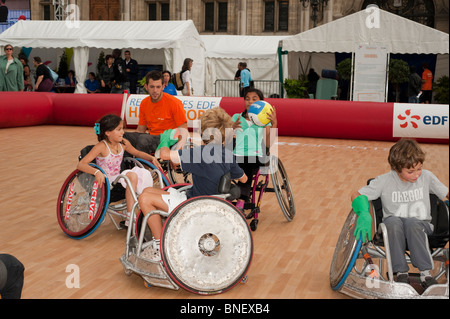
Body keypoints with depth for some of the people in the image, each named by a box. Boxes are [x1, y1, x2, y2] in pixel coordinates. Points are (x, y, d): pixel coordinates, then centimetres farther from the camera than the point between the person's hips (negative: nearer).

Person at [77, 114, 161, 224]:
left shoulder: (123, 143, 4)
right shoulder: (101, 147, -15)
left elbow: (137, 153, 24)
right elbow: (80, 165, -22)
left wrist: (152, 158, 7)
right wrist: (96, 172, -40)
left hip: (119, 181, 7)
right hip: (106, 188, -6)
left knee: (144, 175, -15)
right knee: (132, 175, -29)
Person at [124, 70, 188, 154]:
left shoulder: (174, 103, -10)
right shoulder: (144, 103, 7)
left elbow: (183, 131, -9)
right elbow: (140, 130, 15)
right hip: (151, 137, 6)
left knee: (143, 138, -33)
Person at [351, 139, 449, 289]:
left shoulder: (426, 177, 0)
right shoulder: (385, 181, -6)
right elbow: (357, 195, -6)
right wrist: (363, 214, -25)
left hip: (420, 225, 0)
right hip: (393, 229, 0)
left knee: (412, 222, -36)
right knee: (392, 221, -36)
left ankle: (425, 273, -32)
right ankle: (401, 272, -30)